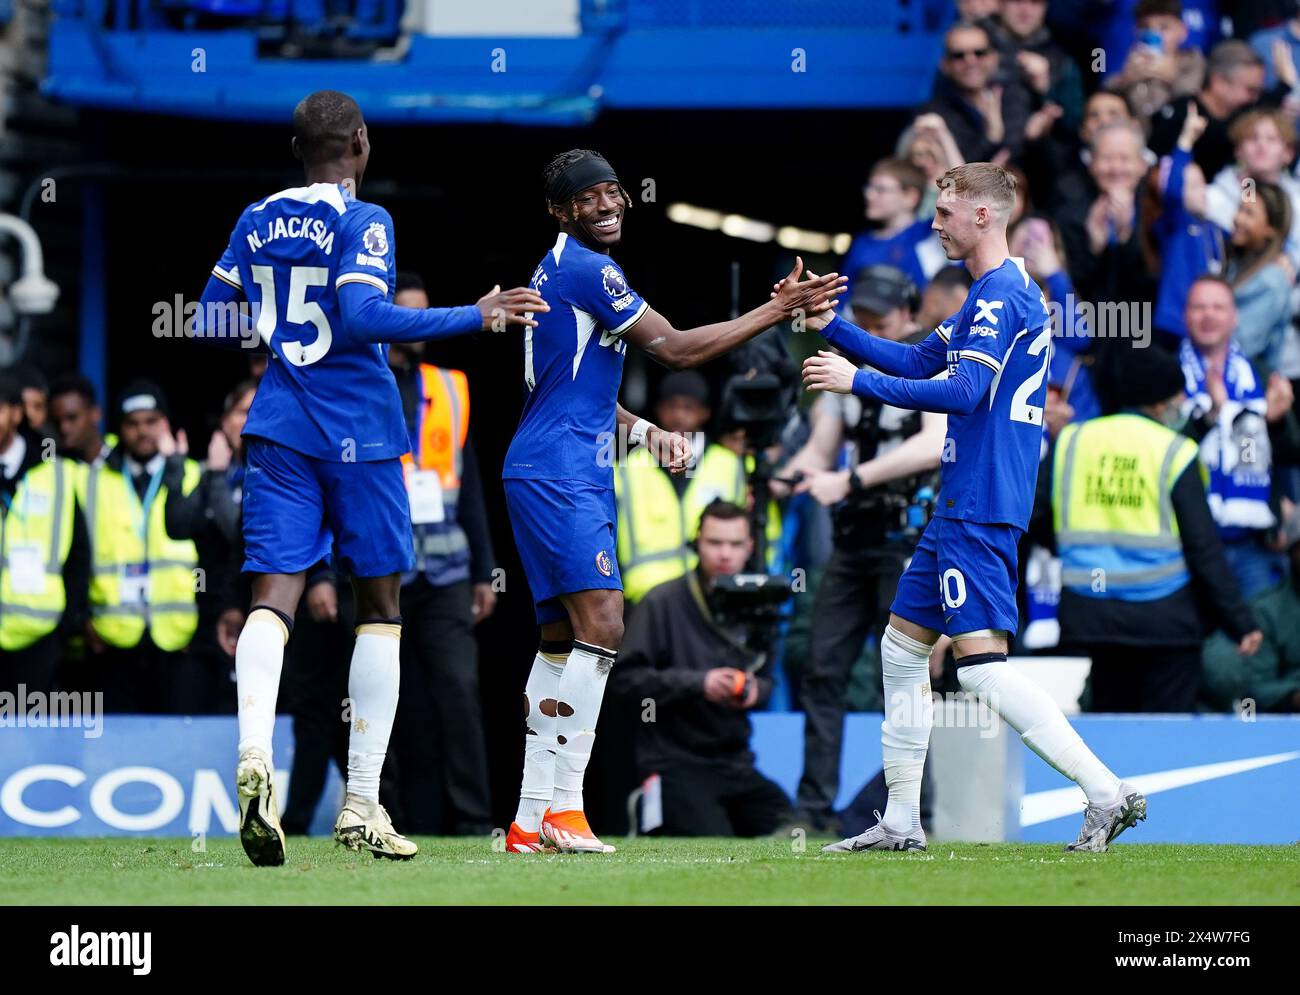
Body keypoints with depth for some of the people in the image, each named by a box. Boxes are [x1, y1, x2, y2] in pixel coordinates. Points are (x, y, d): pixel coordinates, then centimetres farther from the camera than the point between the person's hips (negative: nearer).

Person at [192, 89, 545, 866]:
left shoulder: (257, 223, 10)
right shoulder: (363, 222, -8)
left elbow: (210, 325, 14)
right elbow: (360, 316, -21)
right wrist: (475, 318, -17)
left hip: (280, 427, 4)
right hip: (359, 434, -4)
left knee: (275, 598, -5)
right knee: (380, 607, 8)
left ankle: (255, 759, -33)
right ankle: (362, 807, 6)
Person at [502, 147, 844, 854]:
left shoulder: (564, 269, 20)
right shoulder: (584, 268, -12)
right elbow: (675, 349, -14)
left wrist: (647, 433, 17)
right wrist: (780, 310, -12)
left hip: (573, 475, 11)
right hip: (559, 474, -11)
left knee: (563, 640, 10)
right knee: (601, 629, -18)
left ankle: (530, 820, 10)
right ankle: (562, 808, -20)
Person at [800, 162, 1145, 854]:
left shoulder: (1002, 295, -14)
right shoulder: (995, 294, 19)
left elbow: (964, 392, -23)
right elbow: (918, 362, 27)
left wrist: (857, 381, -18)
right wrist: (830, 325, 22)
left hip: (980, 509, -11)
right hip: (962, 506, 11)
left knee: (981, 663, -17)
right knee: (901, 647, 14)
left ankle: (1108, 795, -18)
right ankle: (900, 823, 17)